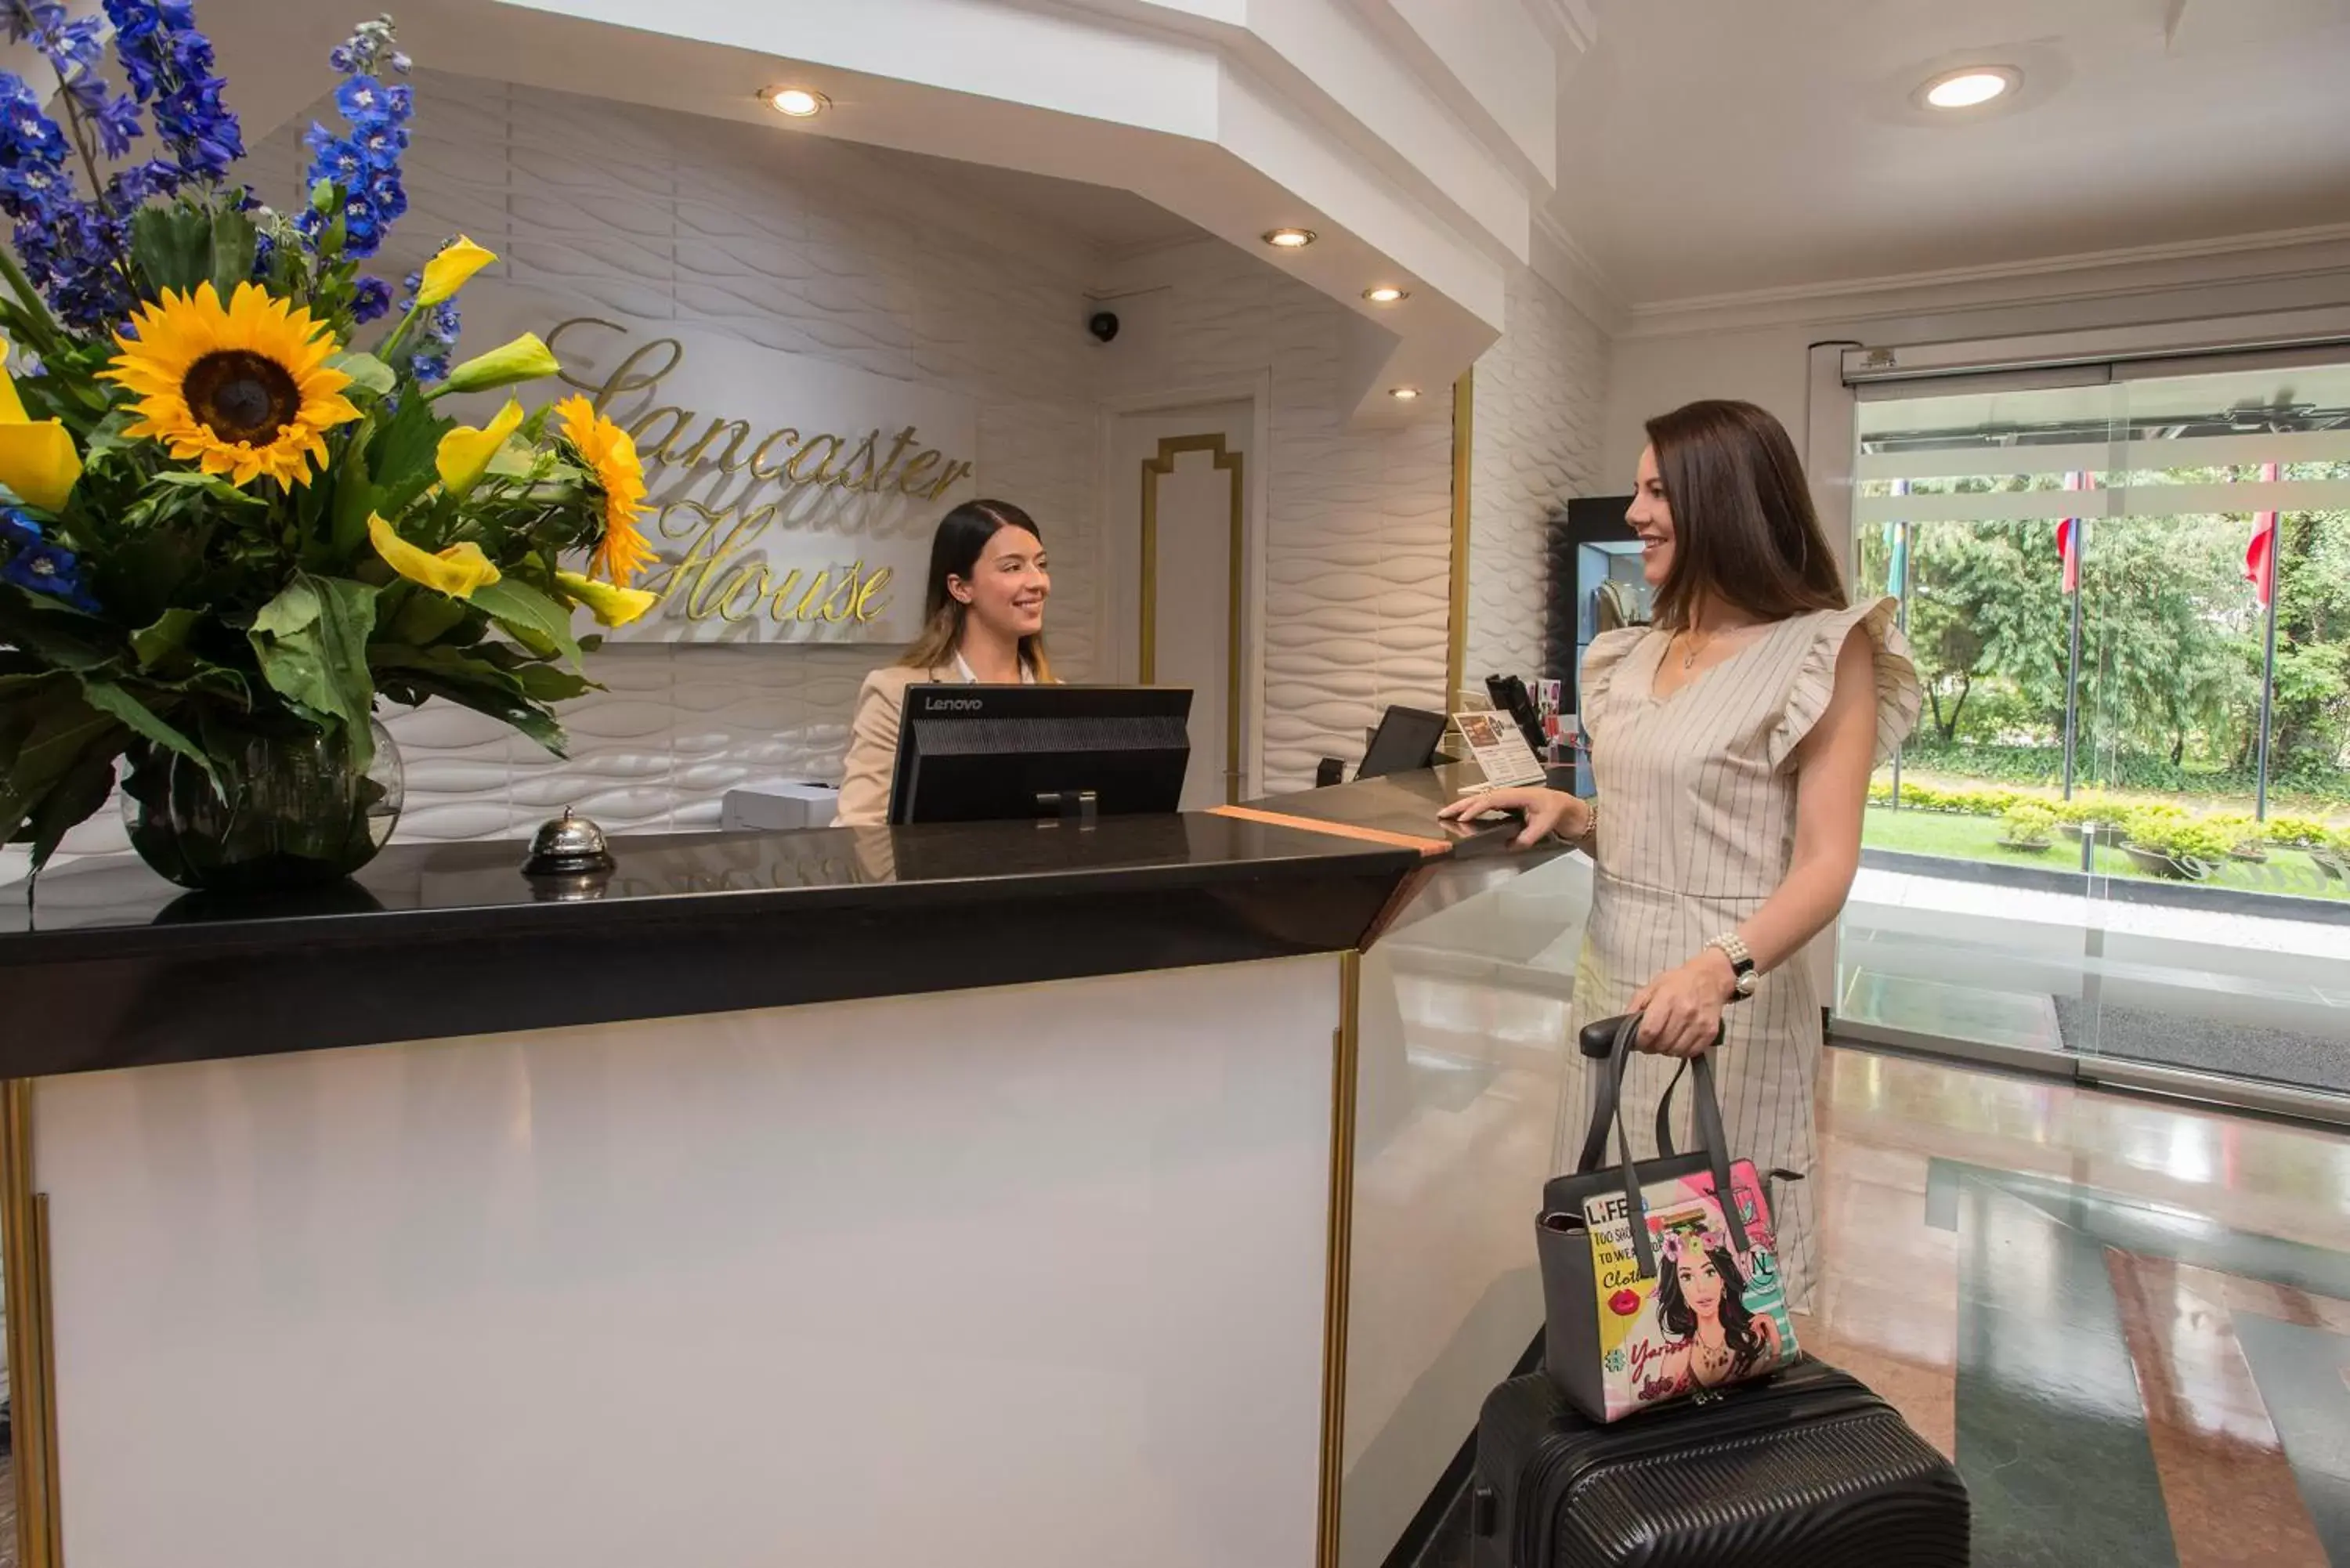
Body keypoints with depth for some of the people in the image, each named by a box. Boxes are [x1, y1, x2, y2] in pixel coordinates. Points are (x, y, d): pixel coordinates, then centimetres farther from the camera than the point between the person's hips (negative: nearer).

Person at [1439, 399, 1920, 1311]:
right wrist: (1572, 817, 2)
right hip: (1612, 979, 6)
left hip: (1725, 997, -6)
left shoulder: (1822, 653, -7)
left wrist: (1721, 967, -30)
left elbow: (1825, 866, -14)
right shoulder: (1635, 658, 13)